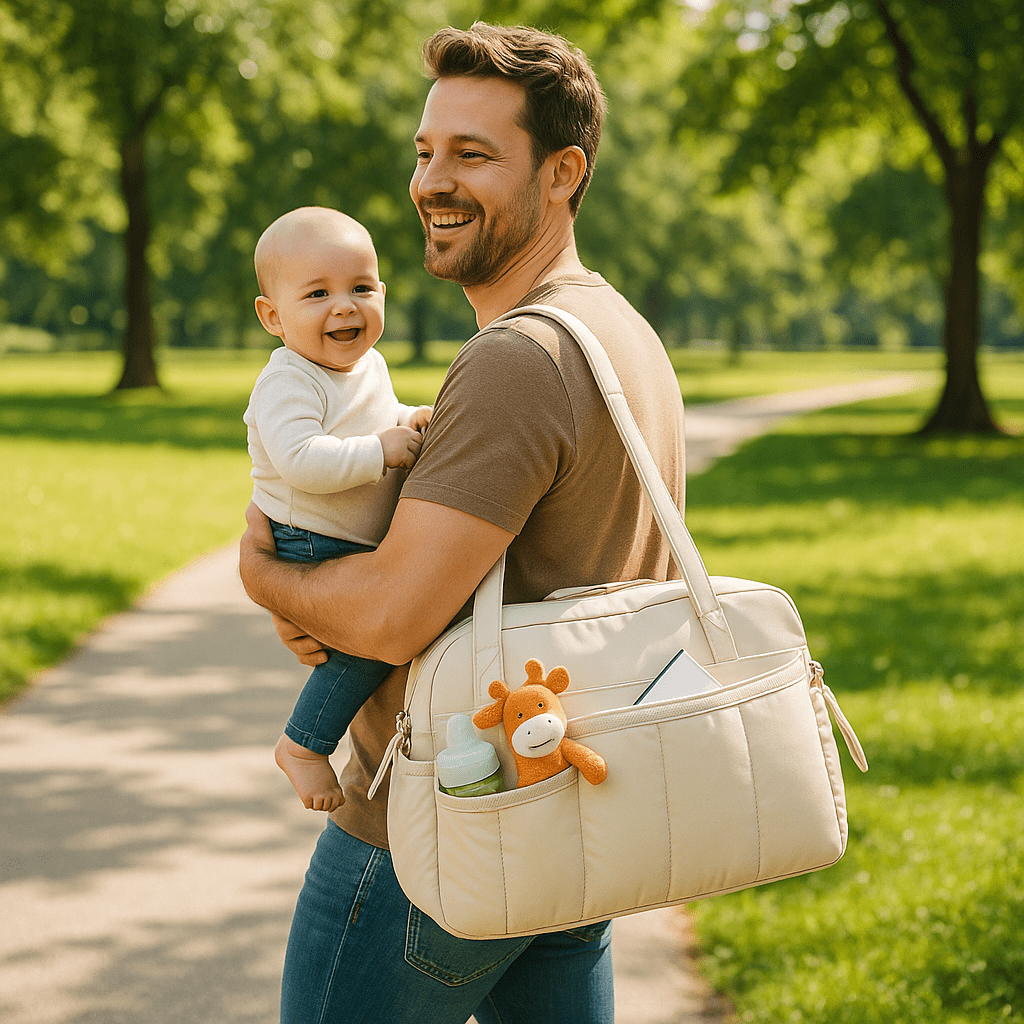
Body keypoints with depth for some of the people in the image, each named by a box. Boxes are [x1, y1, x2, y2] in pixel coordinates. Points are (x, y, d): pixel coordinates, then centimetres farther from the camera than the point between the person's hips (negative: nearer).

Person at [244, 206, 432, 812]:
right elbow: (301, 461, -34)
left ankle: (363, 704, 38)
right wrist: (381, 450, -28)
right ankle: (304, 745, -10)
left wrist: (412, 421, 6)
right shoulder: (288, 383, -20)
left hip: (368, 548, 10)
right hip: (307, 551, -10)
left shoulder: (370, 364, 9)